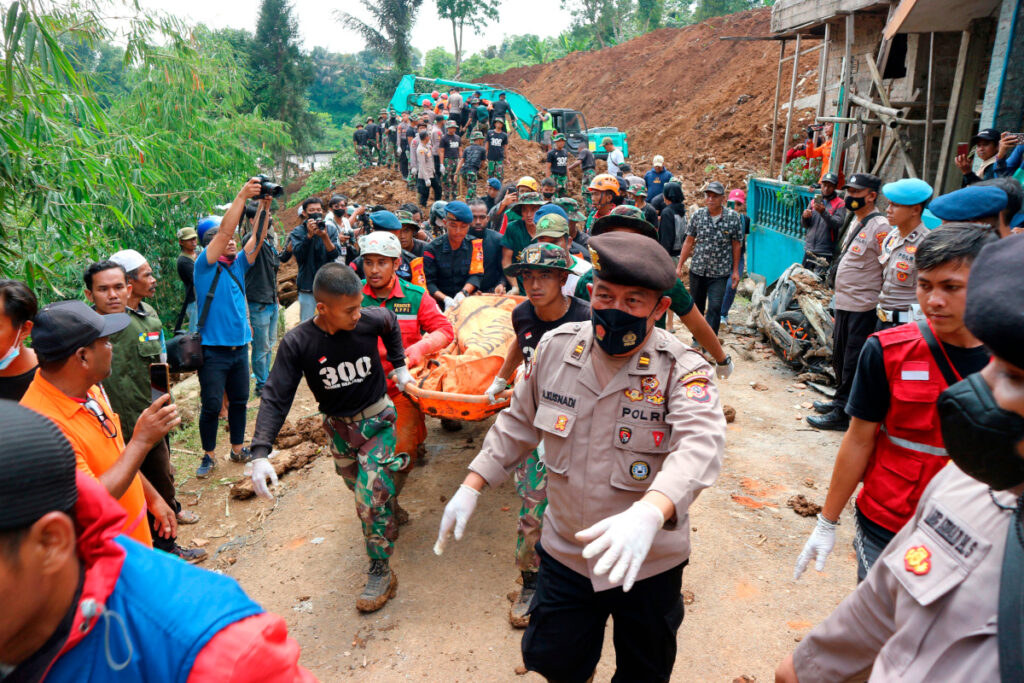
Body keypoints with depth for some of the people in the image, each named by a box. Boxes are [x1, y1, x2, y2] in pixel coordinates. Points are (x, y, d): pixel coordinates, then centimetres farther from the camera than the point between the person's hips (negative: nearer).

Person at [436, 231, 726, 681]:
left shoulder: (683, 372, -18)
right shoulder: (556, 348, -7)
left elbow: (698, 447, -36)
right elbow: (518, 424, 5)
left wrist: (648, 513, -54)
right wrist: (469, 489, 1)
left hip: (648, 562, -2)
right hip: (565, 553, 3)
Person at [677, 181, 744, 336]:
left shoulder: (733, 217, -6)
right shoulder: (698, 215, -2)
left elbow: (736, 245, 1)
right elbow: (689, 242, 4)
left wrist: (735, 271, 2)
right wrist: (679, 266, 3)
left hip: (720, 273, -2)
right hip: (697, 270, 3)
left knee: (714, 309, -8)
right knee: (696, 307, 14)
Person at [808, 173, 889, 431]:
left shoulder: (879, 227, -15)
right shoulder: (855, 222, 14)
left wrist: (880, 302, -18)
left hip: (863, 307, -9)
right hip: (844, 303, 9)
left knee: (853, 362, -3)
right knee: (839, 356, 19)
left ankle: (843, 414, 5)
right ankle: (841, 399, 34)